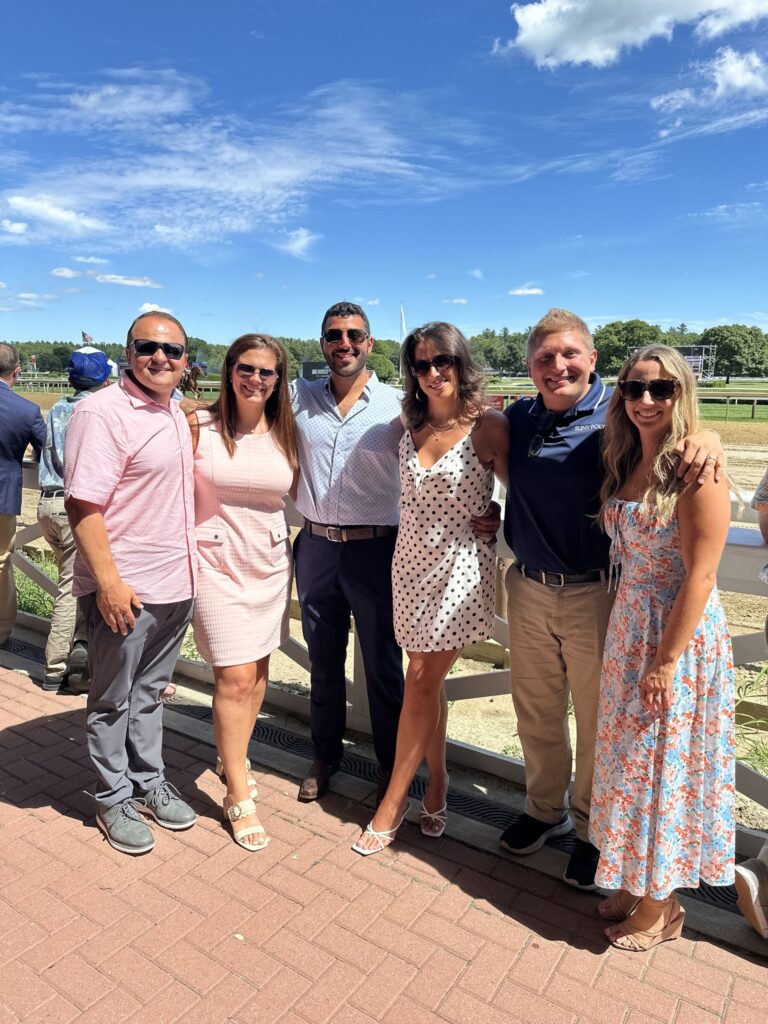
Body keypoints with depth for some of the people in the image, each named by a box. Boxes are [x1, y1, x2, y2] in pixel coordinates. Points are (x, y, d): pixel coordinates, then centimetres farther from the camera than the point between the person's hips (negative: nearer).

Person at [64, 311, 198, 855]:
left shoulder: (177, 413, 10)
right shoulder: (102, 412, -15)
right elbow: (83, 505, -20)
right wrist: (109, 581, -23)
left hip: (177, 584, 7)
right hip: (124, 589, -7)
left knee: (150, 691, 21)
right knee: (113, 700, 12)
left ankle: (149, 781, 38)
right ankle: (114, 799, 30)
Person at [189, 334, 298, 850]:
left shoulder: (286, 433, 2)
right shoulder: (200, 426, -6)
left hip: (271, 563, 4)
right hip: (218, 562, -4)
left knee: (258, 670, 14)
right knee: (235, 678, -4)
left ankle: (233, 756, 38)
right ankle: (239, 796, 12)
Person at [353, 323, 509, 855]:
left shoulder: (489, 426, -11)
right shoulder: (412, 426, 5)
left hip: (461, 566, -5)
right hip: (413, 563, 5)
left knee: (422, 683, -1)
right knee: (428, 681, 12)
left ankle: (394, 800, 16)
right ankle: (437, 783, 30)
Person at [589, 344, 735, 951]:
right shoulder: (627, 463, 6)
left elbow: (700, 575, -18)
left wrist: (666, 662, -18)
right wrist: (630, 639, 6)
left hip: (681, 632, -7)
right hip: (628, 627, 7)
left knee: (665, 764, 8)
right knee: (629, 758, 18)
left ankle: (659, 904, 30)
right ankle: (634, 880, 39)